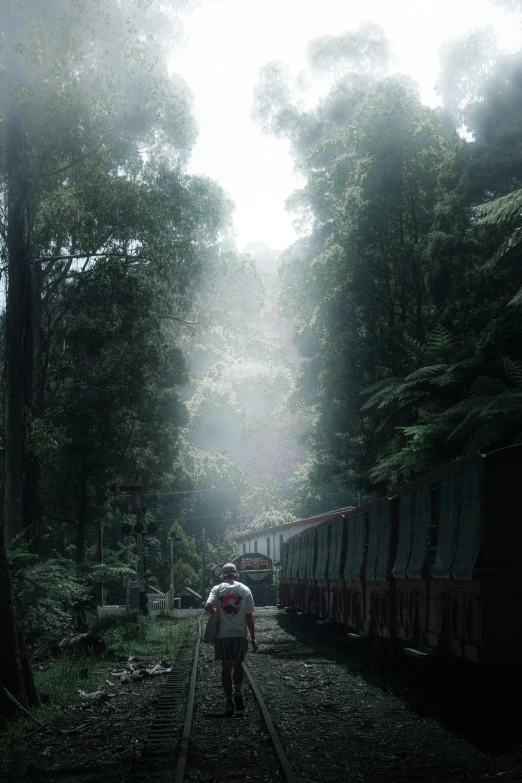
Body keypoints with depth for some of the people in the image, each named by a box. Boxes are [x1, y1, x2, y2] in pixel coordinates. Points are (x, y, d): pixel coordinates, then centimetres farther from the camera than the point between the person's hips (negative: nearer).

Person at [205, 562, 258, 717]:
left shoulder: (217, 589, -2)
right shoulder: (245, 590, 0)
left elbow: (208, 607, -16)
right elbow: (249, 617, 0)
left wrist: (215, 612, 7)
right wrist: (253, 638, 6)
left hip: (222, 635, -1)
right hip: (240, 634, 1)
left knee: (226, 668, 7)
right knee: (238, 665, 18)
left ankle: (229, 702, 5)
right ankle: (238, 693, -3)